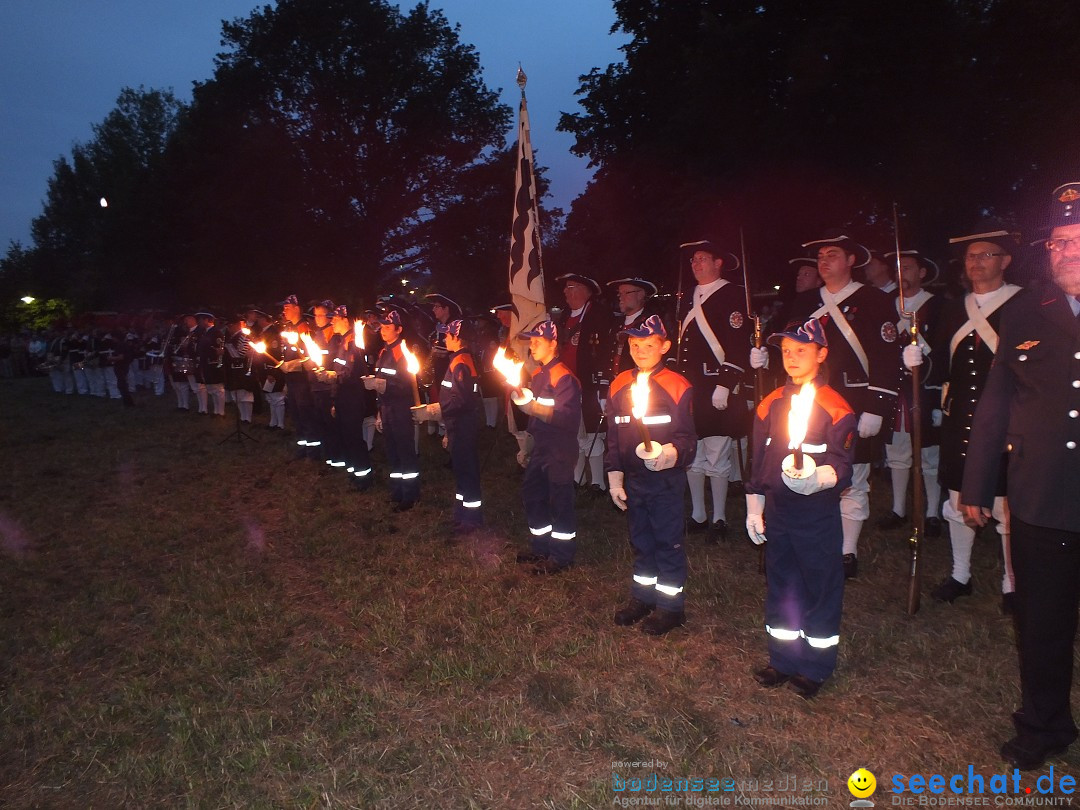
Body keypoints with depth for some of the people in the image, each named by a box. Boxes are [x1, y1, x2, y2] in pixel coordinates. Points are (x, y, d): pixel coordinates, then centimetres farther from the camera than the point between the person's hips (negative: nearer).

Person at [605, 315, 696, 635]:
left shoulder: (677, 386, -9)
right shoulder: (619, 386, 5)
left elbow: (687, 438, -8)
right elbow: (613, 437, 10)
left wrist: (670, 453, -29)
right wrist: (614, 476, 7)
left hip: (666, 478, -5)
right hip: (633, 478, 5)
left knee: (668, 540, 5)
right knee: (640, 540, 18)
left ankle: (670, 605, 20)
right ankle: (642, 596, 34)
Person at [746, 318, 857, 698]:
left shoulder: (835, 408, -8)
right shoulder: (770, 404, 7)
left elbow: (842, 466, -14)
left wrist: (818, 477, -35)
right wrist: (754, 509, 11)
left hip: (818, 513, -5)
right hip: (777, 510, 5)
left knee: (819, 585, 7)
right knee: (780, 584, 14)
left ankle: (815, 667, 24)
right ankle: (784, 660, 30)